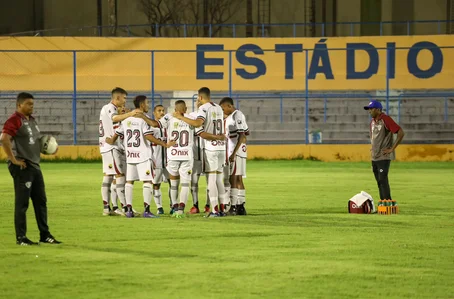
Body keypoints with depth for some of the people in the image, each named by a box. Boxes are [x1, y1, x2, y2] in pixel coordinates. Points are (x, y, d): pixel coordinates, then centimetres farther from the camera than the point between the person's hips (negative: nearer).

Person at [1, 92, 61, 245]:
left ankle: (45, 235, 20)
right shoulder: (14, 120, -14)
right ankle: (20, 237, 3)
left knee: (41, 201, 12)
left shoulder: (31, 120, 15)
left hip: (35, 165, 9)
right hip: (22, 168, -9)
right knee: (22, 203, -3)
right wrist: (13, 159, -24)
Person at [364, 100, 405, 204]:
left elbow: (401, 133, -19)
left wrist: (392, 149, -17)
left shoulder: (386, 119, -13)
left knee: (383, 180, -14)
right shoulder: (372, 121, 13)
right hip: (374, 157, 9)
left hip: (384, 157, -9)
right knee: (379, 182, 9)